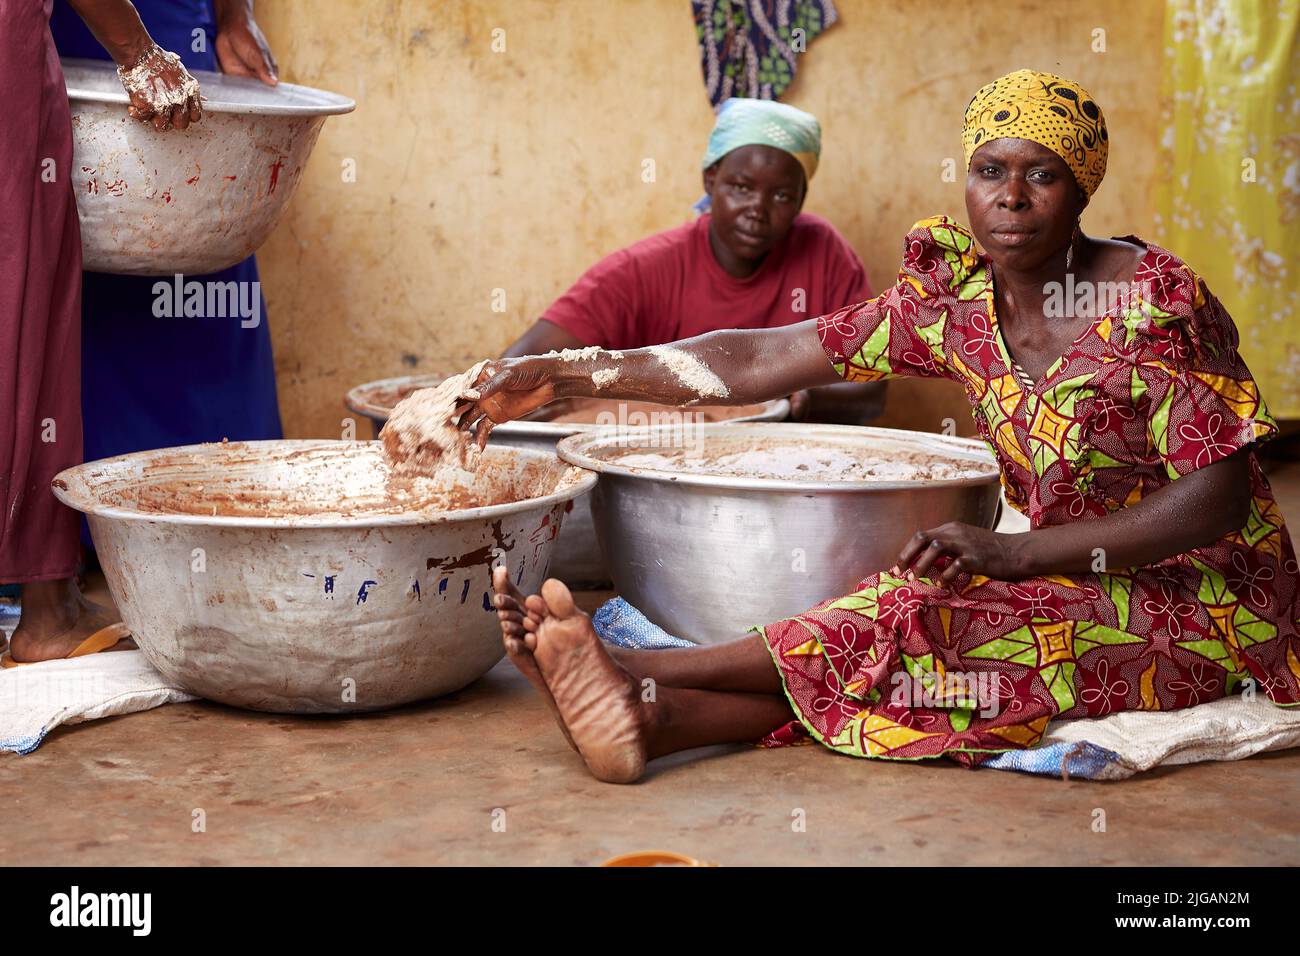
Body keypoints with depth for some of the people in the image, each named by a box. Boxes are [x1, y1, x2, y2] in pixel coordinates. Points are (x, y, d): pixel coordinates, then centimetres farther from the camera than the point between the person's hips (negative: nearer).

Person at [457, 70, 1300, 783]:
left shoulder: (1153, 305, -18)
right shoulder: (959, 298, -1)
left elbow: (1216, 500, -20)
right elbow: (766, 359, -2)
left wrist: (1013, 552, -29)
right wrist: (559, 376, -7)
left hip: (1200, 596, -5)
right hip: (1060, 582, 5)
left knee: (930, 627, -27)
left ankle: (631, 668, -29)